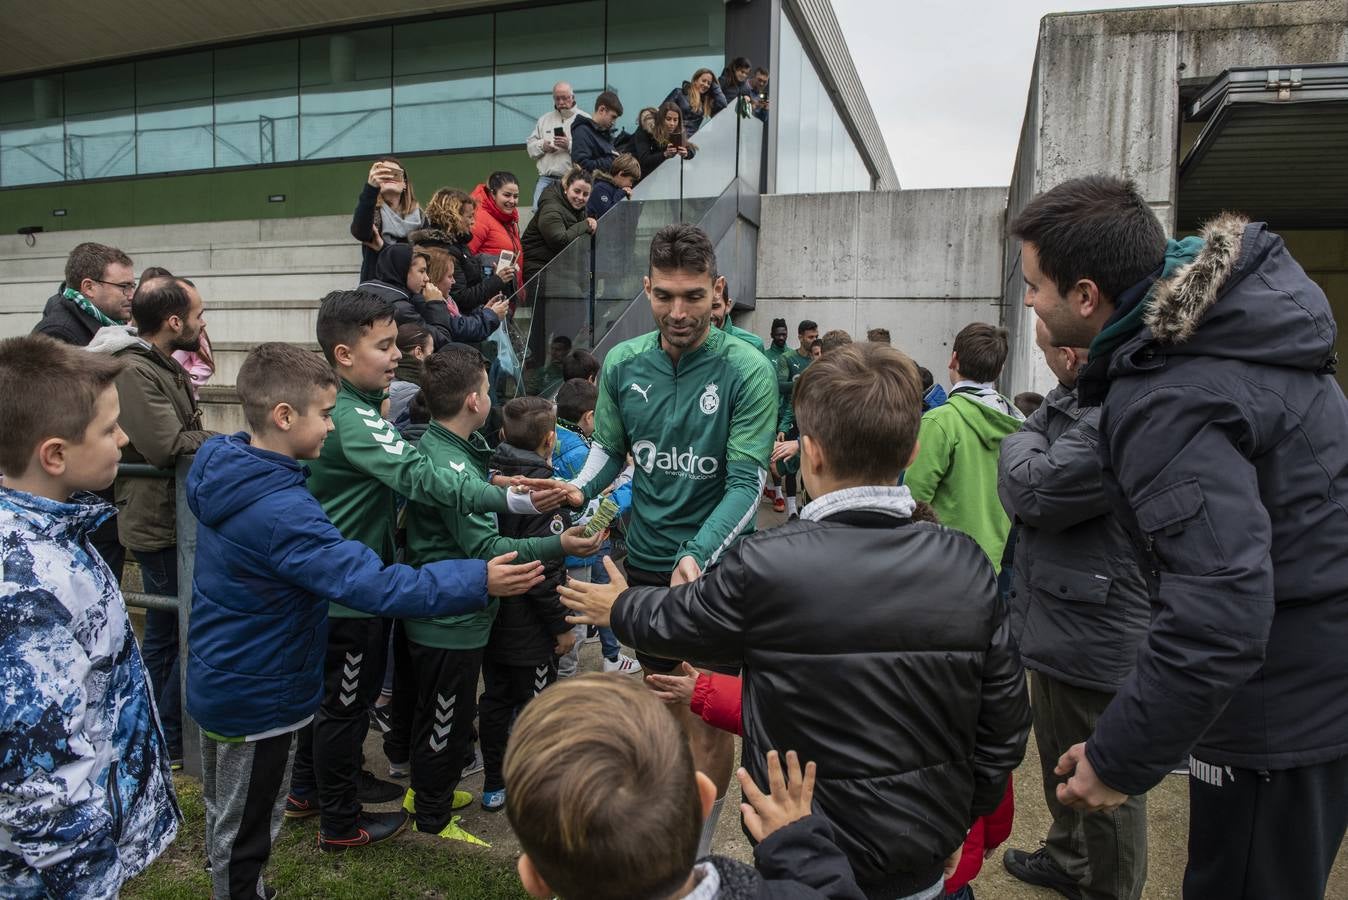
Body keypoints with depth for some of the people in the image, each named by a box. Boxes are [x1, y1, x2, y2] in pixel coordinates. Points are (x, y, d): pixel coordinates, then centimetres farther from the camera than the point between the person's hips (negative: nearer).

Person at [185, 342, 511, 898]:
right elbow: (375, 586, -39)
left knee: (224, 817, 29)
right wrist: (477, 580, -36)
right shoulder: (282, 512, -34)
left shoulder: (227, 471, -5)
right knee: (245, 836, 14)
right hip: (258, 699, -9)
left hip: (216, 680, 9)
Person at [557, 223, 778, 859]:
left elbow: (746, 483, -18)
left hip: (717, 566, -4)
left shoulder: (747, 370, -16)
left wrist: (696, 556, -30)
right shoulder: (622, 364, -2)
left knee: (707, 717, 5)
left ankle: (697, 850, 26)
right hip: (646, 560, 4)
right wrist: (579, 489, -10)